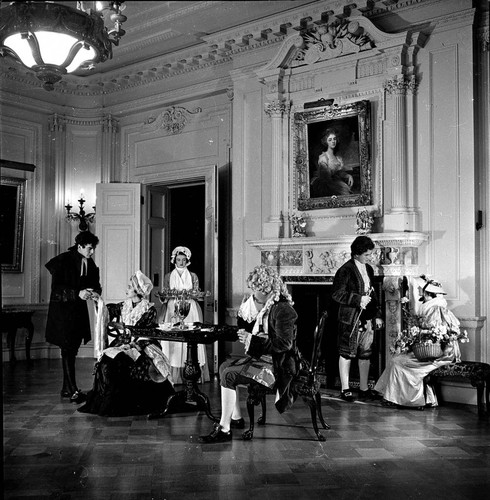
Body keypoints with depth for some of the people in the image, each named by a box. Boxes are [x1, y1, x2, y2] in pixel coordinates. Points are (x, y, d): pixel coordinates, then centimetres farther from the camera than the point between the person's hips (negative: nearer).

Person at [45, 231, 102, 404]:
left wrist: (95, 292, -11)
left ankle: (66, 388, 21)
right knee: (67, 350, -8)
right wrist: (77, 293, -28)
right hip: (62, 310, -7)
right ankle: (73, 392, -7)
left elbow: (95, 284, 13)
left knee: (72, 349, 11)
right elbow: (55, 288, -17)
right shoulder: (63, 260, -13)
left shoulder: (90, 263, 6)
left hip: (79, 311, 7)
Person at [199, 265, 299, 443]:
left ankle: (224, 429, -14)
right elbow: (246, 328, 17)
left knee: (228, 375, -20)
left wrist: (252, 341, -24)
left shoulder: (282, 309, -20)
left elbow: (284, 343, -28)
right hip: (263, 358, 11)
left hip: (277, 365, -11)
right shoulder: (264, 306, 9)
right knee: (224, 366, 17)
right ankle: (236, 418, 21)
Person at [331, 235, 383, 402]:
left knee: (365, 354, 11)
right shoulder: (345, 270, -11)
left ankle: (364, 389, 21)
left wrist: (377, 315, 14)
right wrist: (358, 299, -19)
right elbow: (337, 295, -15)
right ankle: (345, 389, 13)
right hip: (349, 320, -7)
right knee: (346, 354, 2)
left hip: (367, 319, 7)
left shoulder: (368, 269, 12)